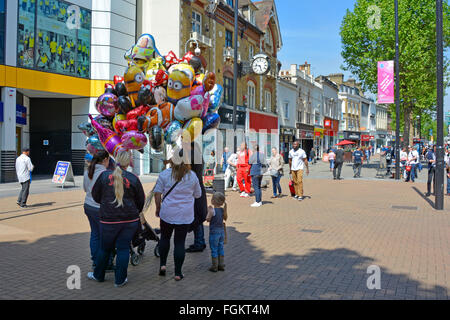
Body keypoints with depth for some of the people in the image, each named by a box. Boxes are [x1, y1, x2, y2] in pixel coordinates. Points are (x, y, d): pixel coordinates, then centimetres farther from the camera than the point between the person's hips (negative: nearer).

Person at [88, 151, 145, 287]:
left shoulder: (104, 175, -3)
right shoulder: (133, 178, -3)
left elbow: (95, 195, 6)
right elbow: (141, 200, 5)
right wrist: (134, 212, 24)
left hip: (108, 219, 0)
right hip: (130, 220, 0)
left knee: (105, 248, 16)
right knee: (123, 248, 9)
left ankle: (98, 275, 34)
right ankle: (120, 279, 15)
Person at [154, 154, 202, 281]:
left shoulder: (164, 174, -7)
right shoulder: (192, 176, -4)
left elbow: (157, 193, -5)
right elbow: (198, 195, 6)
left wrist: (158, 208, 7)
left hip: (167, 213, 0)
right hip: (185, 215, 0)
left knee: (165, 237, 22)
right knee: (180, 242, 6)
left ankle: (162, 264, 19)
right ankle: (178, 273, 11)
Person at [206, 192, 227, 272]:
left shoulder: (213, 210, -18)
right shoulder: (222, 210, 0)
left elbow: (208, 219, -9)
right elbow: (225, 218, 15)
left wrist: (209, 211, -2)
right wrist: (225, 209, 10)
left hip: (214, 232, -6)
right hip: (221, 231, 6)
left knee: (214, 250, 4)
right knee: (221, 248, 16)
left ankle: (214, 266, 11)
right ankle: (221, 265, 22)